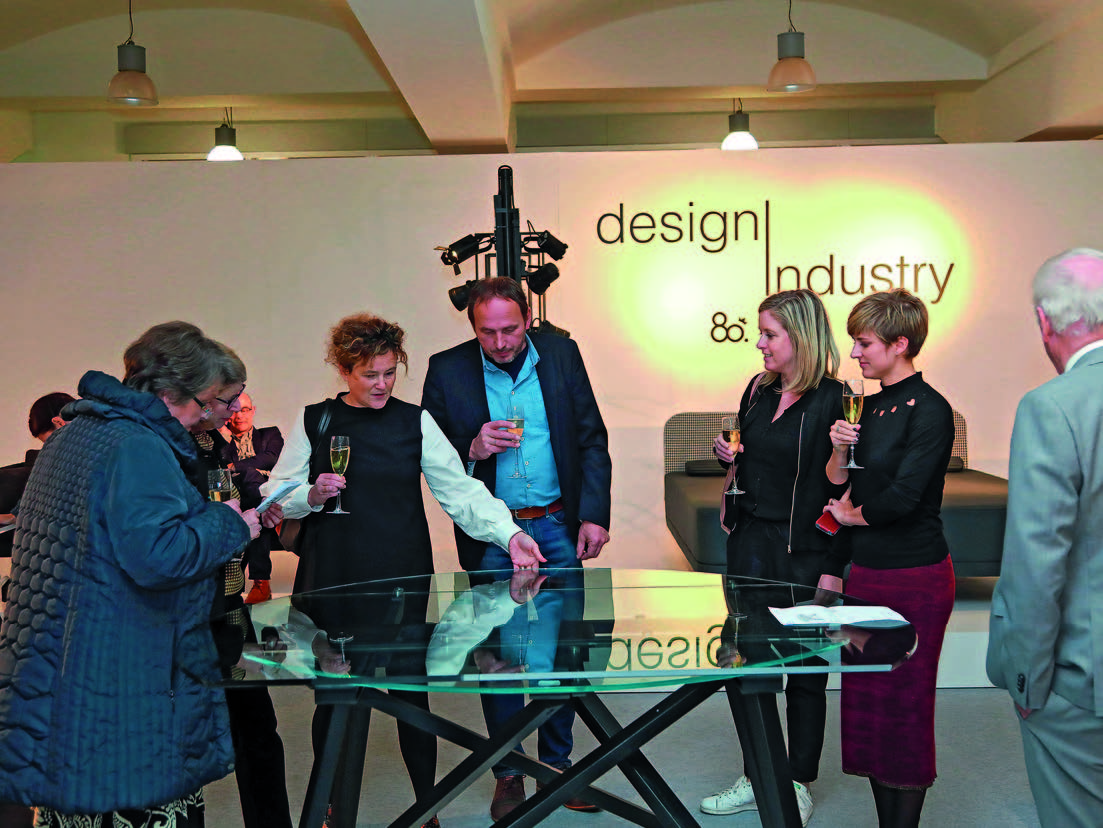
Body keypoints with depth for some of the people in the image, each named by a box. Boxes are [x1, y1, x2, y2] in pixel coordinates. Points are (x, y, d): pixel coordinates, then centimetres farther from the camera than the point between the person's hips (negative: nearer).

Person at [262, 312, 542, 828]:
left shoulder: (415, 422, 4)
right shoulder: (313, 422, 5)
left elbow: (459, 490, -3)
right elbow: (276, 496, 8)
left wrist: (508, 533, -15)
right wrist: (313, 495, -12)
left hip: (403, 581, 0)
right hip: (332, 581, 0)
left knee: (409, 689, 4)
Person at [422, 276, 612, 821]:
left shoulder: (560, 353, 0)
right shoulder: (447, 369, -4)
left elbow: (592, 439, 4)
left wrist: (594, 515, -3)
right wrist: (472, 449, -19)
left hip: (559, 528, 2)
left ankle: (557, 760, 25)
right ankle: (508, 772, 22)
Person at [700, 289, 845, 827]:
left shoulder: (833, 401, -12)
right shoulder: (758, 391, 8)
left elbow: (843, 491, -13)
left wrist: (833, 568, -15)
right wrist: (728, 455, 0)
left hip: (804, 555, -6)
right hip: (749, 547, 6)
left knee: (804, 671, 8)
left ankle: (798, 785, 24)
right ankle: (757, 777, 27)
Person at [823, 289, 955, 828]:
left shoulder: (929, 410, -13)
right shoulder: (868, 407, 11)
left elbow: (902, 497, -19)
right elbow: (835, 487, 12)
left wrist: (852, 514, -2)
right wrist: (838, 449, -8)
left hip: (913, 577, -8)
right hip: (866, 571, 8)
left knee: (906, 703, 2)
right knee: (867, 703, 12)